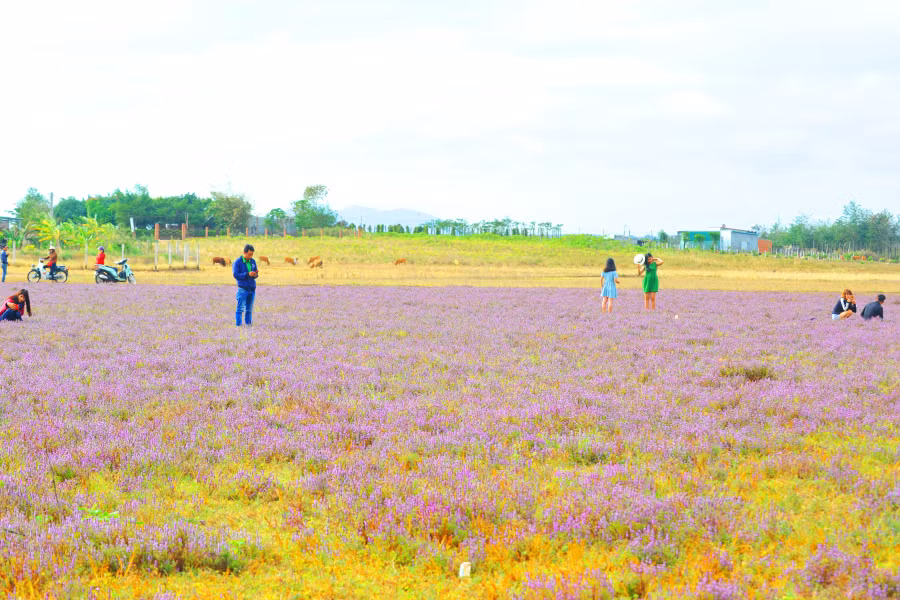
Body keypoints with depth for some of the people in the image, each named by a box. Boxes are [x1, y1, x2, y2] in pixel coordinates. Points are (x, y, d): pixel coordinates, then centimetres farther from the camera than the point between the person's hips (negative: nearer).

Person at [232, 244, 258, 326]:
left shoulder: (253, 262, 10)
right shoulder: (237, 262, -4)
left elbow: (255, 274, 14)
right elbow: (236, 275, -10)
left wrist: (256, 274, -11)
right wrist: (247, 274, -20)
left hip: (252, 289, 5)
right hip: (243, 289, -5)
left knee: (249, 309, 7)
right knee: (240, 308, -8)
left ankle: (248, 324, 11)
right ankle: (238, 324, -8)